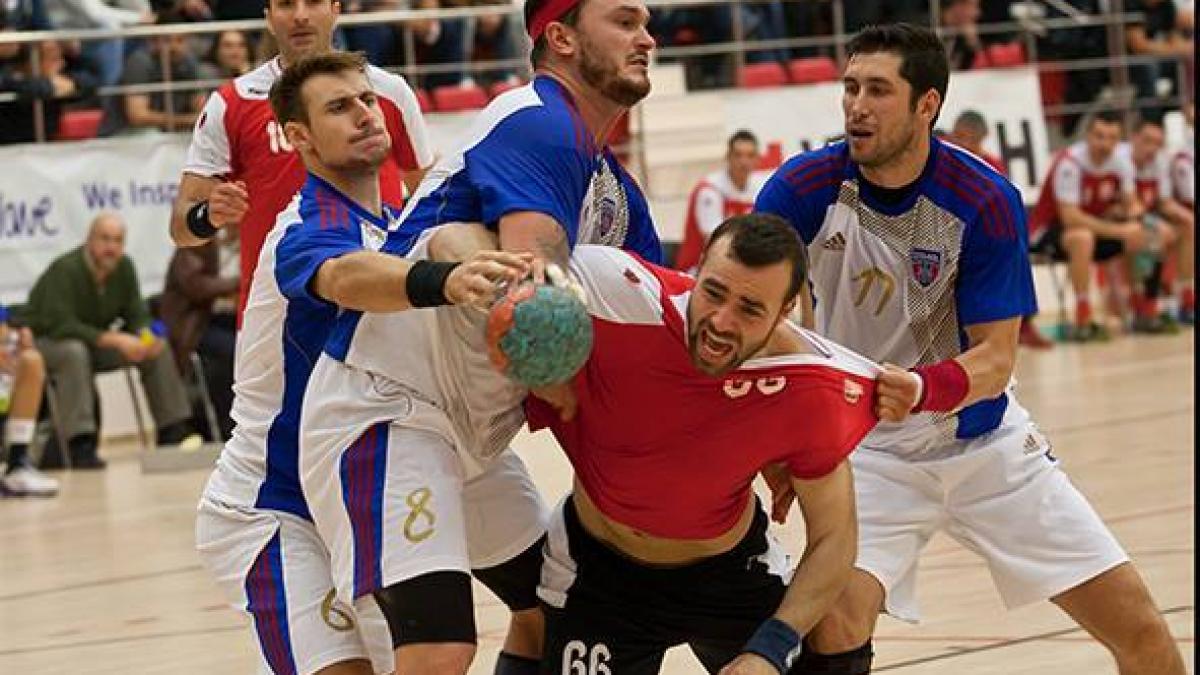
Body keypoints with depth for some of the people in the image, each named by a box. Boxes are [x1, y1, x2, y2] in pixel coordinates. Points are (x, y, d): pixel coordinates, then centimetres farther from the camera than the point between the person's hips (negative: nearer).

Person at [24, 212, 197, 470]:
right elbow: (61, 326, -34)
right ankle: (80, 446, -41)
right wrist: (114, 340, -40)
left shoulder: (124, 267, -5)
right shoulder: (65, 270, -26)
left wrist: (146, 336, -26)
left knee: (159, 348, -6)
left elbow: (137, 316, -1)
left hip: (94, 343, 7)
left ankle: (173, 432, 1)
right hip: (45, 342, -7)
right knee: (75, 351, -40)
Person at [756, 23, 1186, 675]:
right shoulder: (804, 187, -15)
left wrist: (923, 390, -37)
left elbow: (995, 357, -15)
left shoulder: (986, 201, -17)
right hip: (869, 451, -1)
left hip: (986, 443, 1)